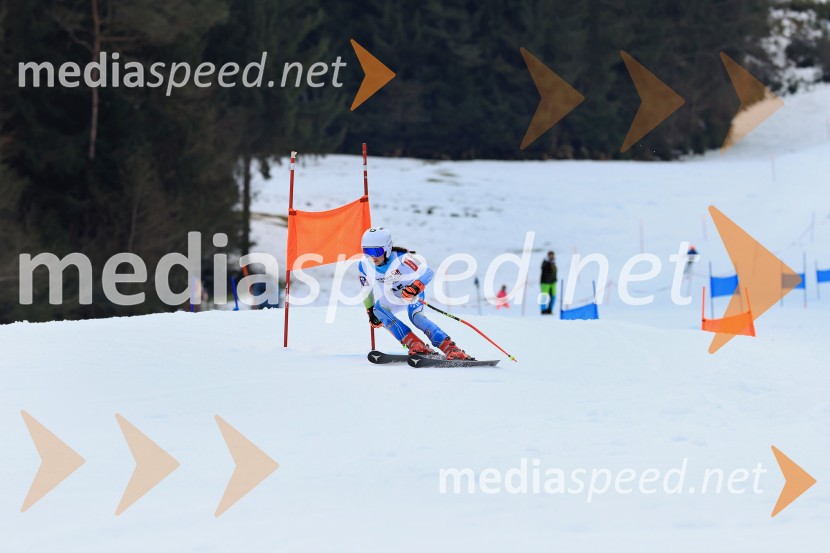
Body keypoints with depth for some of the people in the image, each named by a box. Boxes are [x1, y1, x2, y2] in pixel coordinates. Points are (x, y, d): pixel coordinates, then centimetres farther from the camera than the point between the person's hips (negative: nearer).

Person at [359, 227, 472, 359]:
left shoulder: (401, 259, -33)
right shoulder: (365, 265, -17)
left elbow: (427, 272, -37)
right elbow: (366, 290, 2)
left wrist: (415, 287, -54)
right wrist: (370, 312, 5)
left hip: (413, 295, -5)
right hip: (392, 300, 5)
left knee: (415, 316, -33)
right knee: (378, 309, -25)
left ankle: (451, 349, -43)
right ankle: (415, 345, -31)